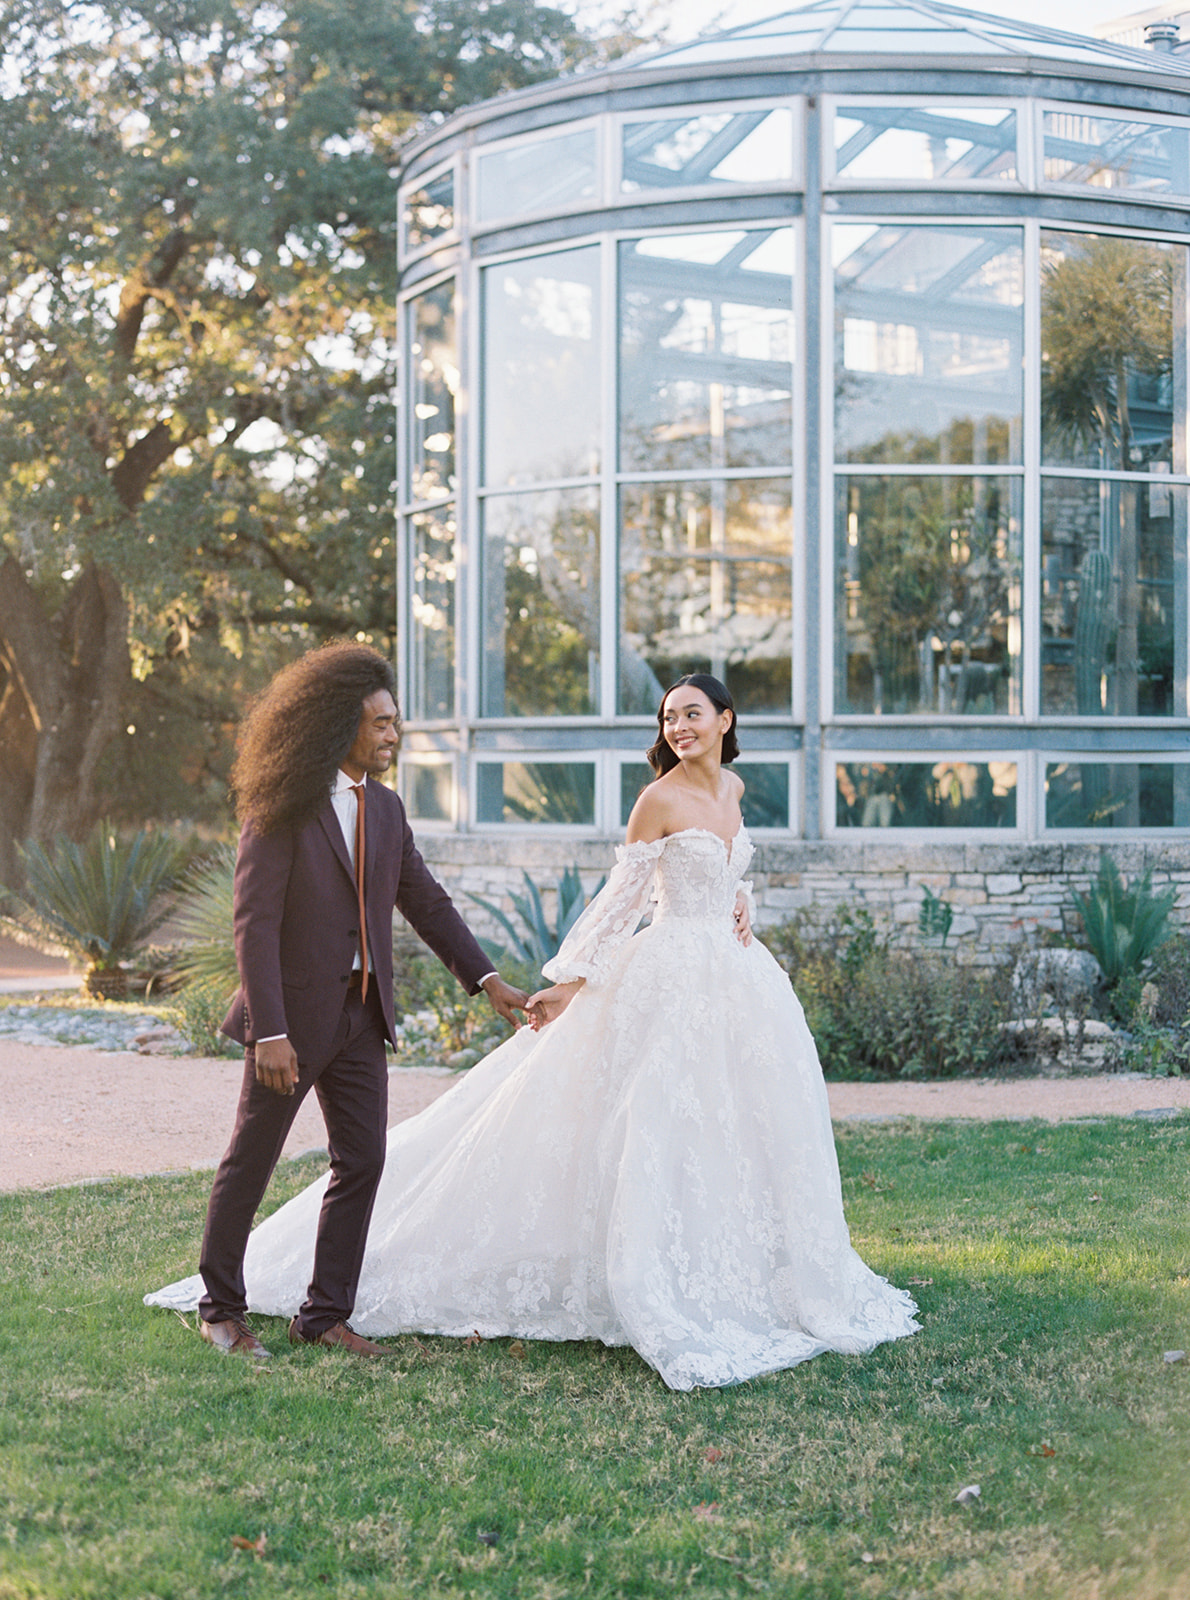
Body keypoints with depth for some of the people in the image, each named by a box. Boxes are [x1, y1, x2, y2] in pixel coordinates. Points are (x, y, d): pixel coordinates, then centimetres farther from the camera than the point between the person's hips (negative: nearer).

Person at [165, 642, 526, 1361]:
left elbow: (427, 902, 13)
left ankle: (325, 1315, 18)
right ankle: (222, 1309, 22)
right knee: (251, 1162, 6)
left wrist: (489, 980, 7)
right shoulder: (281, 810, -13)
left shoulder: (385, 808, 8)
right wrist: (269, 1032, -22)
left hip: (362, 1014, 7)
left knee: (362, 1162, 6)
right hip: (295, 1012, -6)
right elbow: (255, 923, -16)